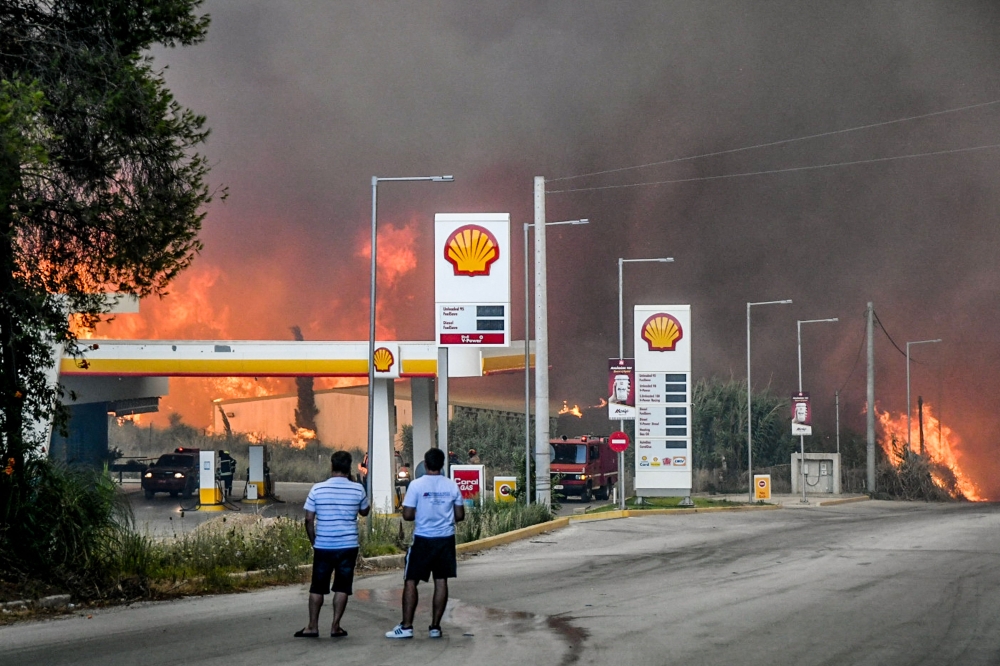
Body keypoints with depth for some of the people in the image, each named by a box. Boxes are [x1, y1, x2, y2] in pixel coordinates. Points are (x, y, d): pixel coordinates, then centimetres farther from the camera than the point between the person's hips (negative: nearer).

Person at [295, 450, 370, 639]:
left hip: (323, 546, 0)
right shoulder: (357, 489, -4)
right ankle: (335, 627, 5)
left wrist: (313, 541, 11)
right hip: (348, 546, 0)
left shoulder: (317, 489, -5)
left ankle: (312, 627, 11)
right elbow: (364, 511, 16)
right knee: (342, 587, 6)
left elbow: (309, 519, -3)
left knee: (317, 587, 10)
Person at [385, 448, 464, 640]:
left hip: (423, 539, -3)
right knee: (441, 581, 8)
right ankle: (435, 627, 9)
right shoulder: (452, 486, 0)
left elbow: (407, 515, -10)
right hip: (446, 538, 3)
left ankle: (406, 626, 0)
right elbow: (460, 515, 5)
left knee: (411, 581, 4)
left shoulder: (417, 485, -10)